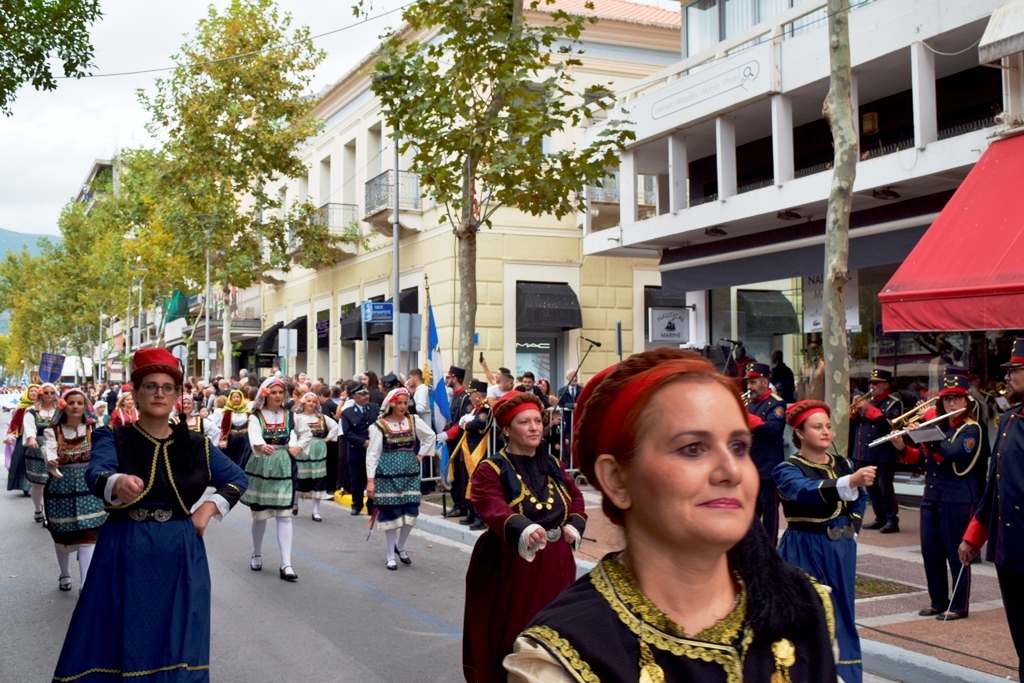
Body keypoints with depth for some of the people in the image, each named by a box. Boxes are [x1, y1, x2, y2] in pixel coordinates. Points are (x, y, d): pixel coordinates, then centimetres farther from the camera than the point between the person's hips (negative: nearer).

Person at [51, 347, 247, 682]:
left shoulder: (195, 445, 6)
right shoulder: (112, 438, -2)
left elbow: (237, 479, 16)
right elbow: (96, 473, -23)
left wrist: (209, 508, -2)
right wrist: (118, 483, -46)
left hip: (180, 556, 2)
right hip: (124, 554, -2)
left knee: (178, 647, 5)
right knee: (119, 642, 2)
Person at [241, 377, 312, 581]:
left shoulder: (290, 415, 4)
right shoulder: (256, 416, -5)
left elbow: (306, 433, 20)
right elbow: (254, 436, -27)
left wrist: (298, 447, 2)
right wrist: (262, 446, -49)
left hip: (284, 467, 1)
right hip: (261, 467, -1)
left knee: (284, 515, -6)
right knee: (259, 514, 10)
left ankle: (286, 564, -9)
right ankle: (257, 554, 32)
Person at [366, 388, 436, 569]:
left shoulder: (413, 421, 2)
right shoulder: (380, 425, -9)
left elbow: (431, 436, 17)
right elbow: (372, 453, -9)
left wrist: (421, 455, 8)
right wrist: (370, 480, -13)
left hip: (410, 473, 3)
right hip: (388, 474, -3)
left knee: (410, 513, 1)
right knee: (390, 514, 0)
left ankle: (400, 547, 27)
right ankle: (391, 556, 13)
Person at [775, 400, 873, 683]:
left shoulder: (842, 464, 6)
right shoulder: (787, 469, -13)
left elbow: (860, 499, 21)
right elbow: (806, 491, -34)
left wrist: (851, 530, 6)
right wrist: (851, 482, -48)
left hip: (841, 550, 6)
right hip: (804, 552, -5)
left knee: (841, 616, 12)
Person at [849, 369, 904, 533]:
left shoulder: (893, 403, -4)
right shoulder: (867, 400, 16)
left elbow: (889, 422, -21)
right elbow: (853, 421, 16)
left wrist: (869, 408, -21)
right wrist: (854, 410, -4)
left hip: (883, 454, -7)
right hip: (865, 454, 7)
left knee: (885, 487, -6)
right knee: (871, 487, 11)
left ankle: (892, 520, 0)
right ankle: (880, 518, 21)